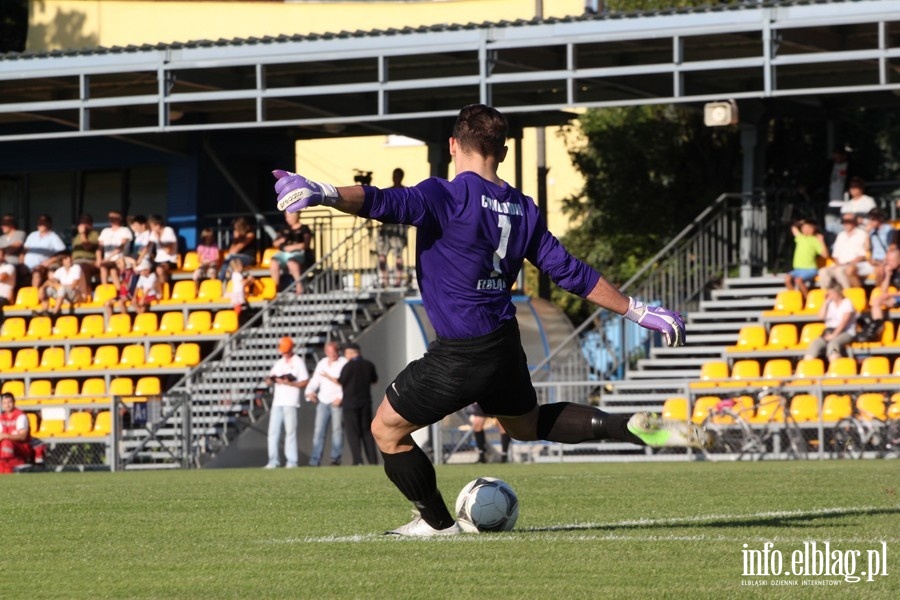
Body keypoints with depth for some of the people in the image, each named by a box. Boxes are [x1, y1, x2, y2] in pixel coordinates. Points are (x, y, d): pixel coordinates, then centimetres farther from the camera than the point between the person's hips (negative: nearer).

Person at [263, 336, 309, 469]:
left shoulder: (298, 362, 2)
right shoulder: (278, 363, 19)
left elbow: (305, 383, -4)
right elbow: (268, 381, 16)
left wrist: (289, 383, -15)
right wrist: (273, 379, -7)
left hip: (290, 402, -6)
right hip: (277, 402, 6)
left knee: (290, 431, -7)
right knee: (273, 432, -1)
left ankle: (292, 461, -5)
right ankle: (273, 462, 1)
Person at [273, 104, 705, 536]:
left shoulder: (448, 197, -14)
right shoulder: (523, 209, 7)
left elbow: (385, 204, -32)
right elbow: (569, 272, 9)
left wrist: (321, 192, -46)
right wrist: (638, 312, 18)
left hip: (458, 355, -7)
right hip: (507, 348, 7)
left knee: (387, 429, 12)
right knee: (528, 424, 32)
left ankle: (437, 523, 20)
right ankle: (631, 428, 17)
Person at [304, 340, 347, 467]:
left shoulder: (344, 363, 0)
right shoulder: (322, 364, 17)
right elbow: (315, 381, 17)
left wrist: (341, 397, -16)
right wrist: (310, 391, -1)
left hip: (337, 402, -4)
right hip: (323, 401, 4)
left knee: (337, 429, -6)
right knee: (319, 430, -2)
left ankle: (336, 458, -3)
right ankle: (315, 460, -5)